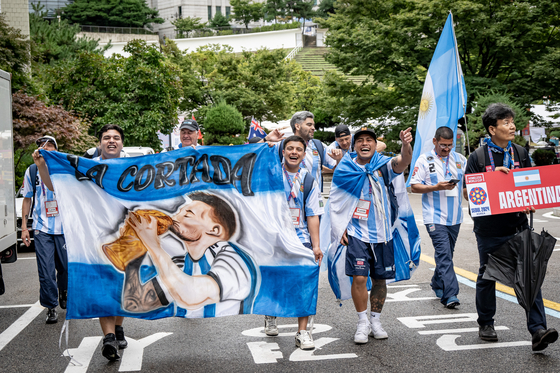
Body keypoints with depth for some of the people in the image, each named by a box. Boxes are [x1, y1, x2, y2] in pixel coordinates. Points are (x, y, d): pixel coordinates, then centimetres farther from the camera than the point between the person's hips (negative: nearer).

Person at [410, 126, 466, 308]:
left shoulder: (460, 159, 11)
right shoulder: (424, 160, -1)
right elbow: (414, 186, -5)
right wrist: (437, 187, -16)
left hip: (455, 216, 5)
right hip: (435, 216, -5)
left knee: (447, 253, 14)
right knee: (444, 254, -13)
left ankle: (437, 284, 32)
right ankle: (450, 294, -16)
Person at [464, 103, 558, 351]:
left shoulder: (521, 154, 9)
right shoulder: (478, 157, -4)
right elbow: (467, 192, -5)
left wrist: (530, 204, -5)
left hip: (518, 226, 3)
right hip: (489, 229, -2)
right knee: (487, 276, 11)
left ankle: (538, 330, -8)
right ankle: (486, 323, 27)